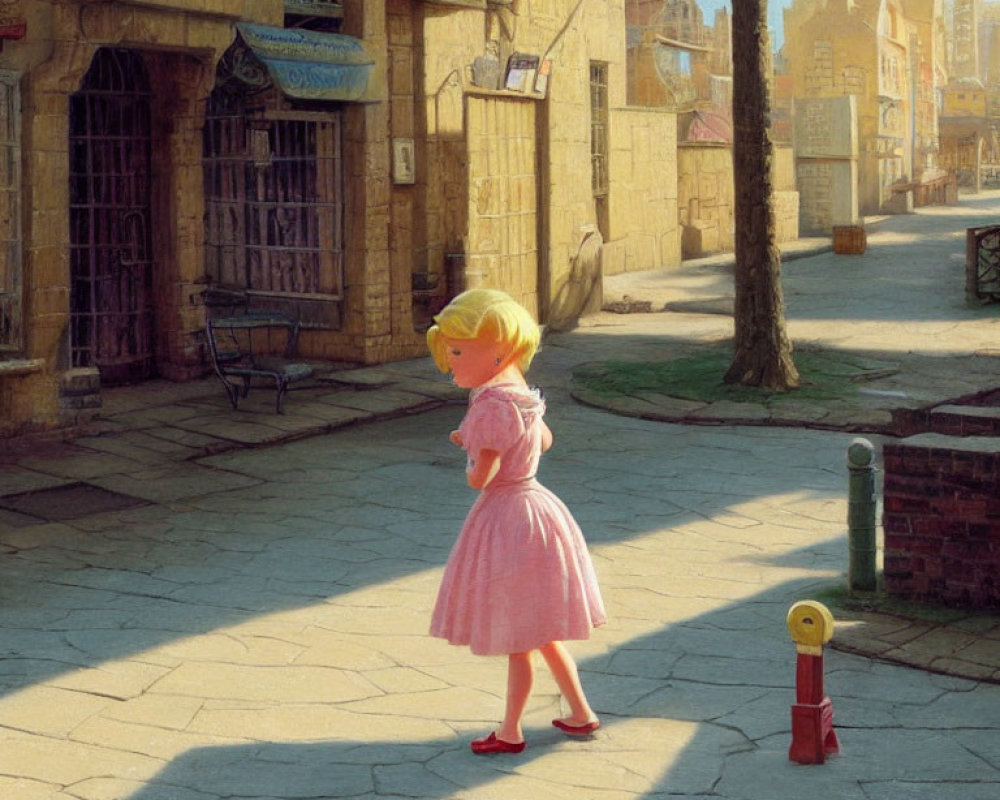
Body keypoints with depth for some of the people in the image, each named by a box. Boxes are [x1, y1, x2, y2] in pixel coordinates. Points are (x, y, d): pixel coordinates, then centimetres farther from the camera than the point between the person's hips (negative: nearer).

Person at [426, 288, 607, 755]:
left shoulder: (493, 405, -24)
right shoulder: (519, 392, 5)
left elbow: (480, 476, -28)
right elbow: (543, 440, 22)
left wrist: (470, 454, -4)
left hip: (508, 518, -10)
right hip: (530, 508, 10)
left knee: (521, 636, 4)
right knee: (537, 629, 20)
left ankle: (511, 731, 17)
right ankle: (580, 712, 29)